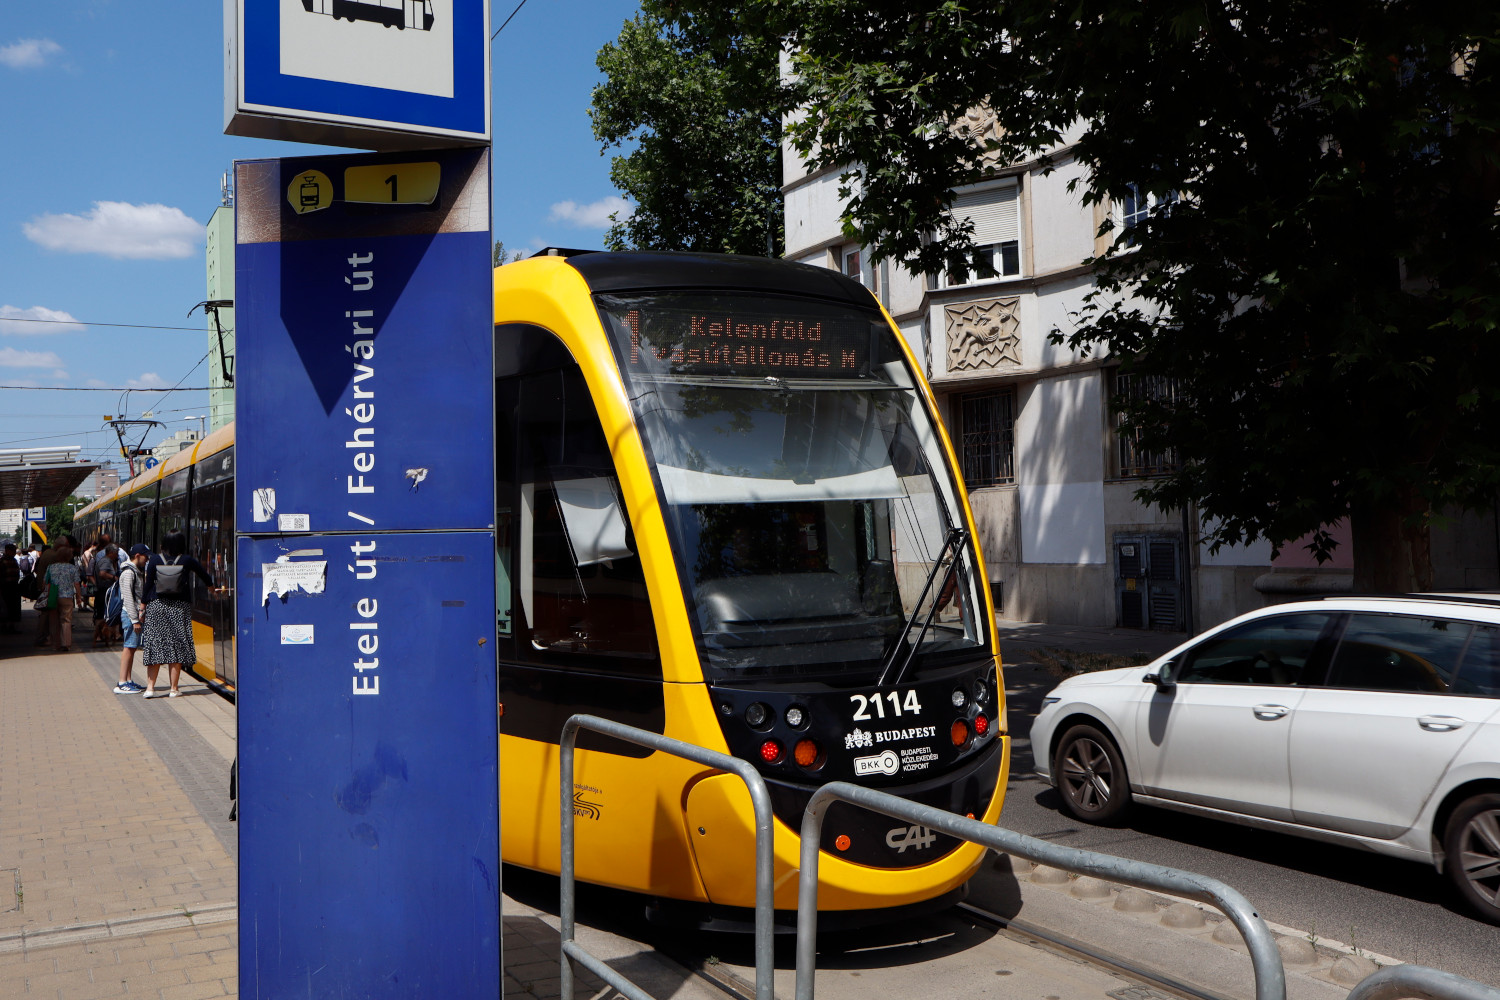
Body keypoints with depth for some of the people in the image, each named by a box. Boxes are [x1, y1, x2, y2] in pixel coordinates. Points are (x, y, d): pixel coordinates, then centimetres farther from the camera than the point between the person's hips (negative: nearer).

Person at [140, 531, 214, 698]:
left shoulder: (155, 560, 2)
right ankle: (174, 689, 5)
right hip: (179, 607, -1)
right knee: (176, 647, 2)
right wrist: (211, 586, 35)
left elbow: (148, 585, 1)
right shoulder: (187, 561, 1)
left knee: (154, 645, 5)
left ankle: (150, 687, 2)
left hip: (156, 605, 1)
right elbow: (205, 576, 15)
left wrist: (143, 606, 9)